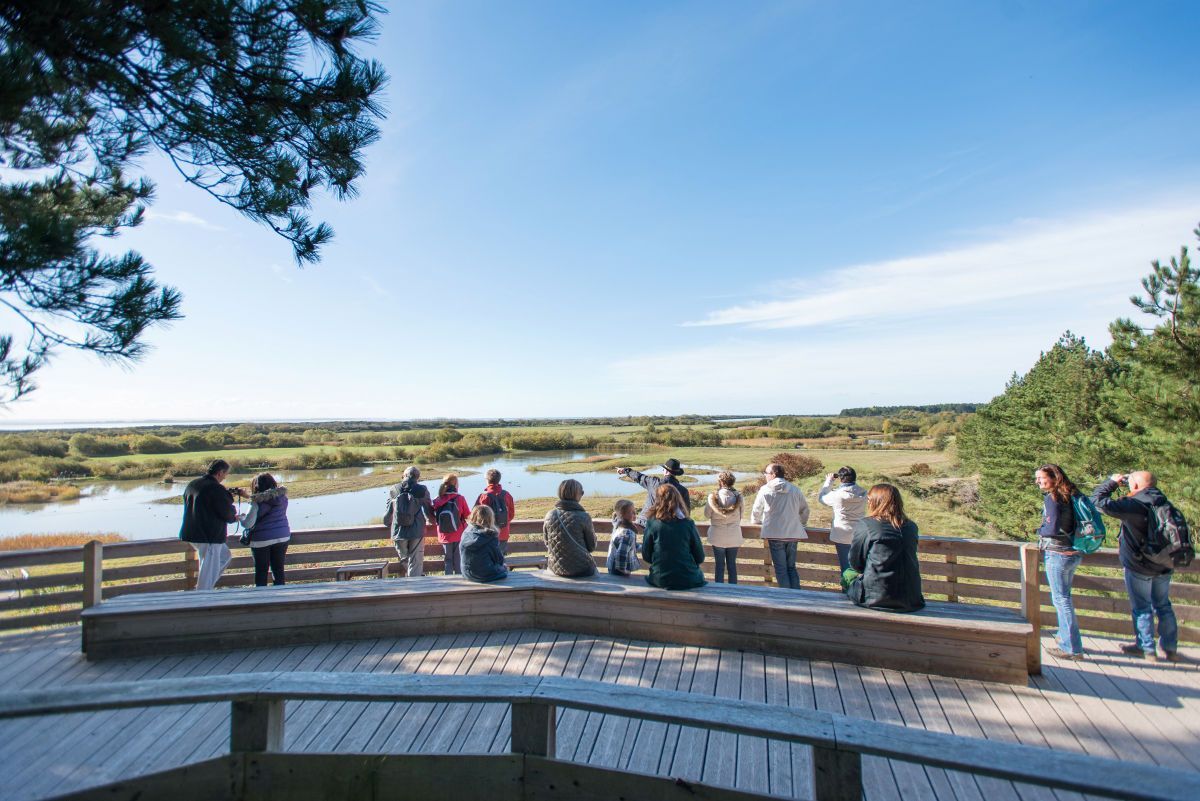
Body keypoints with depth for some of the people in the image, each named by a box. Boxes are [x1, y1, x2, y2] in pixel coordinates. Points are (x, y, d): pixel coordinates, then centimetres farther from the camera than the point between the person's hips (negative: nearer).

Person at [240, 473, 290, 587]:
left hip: (261, 539, -4)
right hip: (282, 537, 4)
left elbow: (247, 524, -18)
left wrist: (241, 517, 3)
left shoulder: (257, 502, -15)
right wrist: (251, 497, 19)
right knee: (278, 569, 13)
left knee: (261, 571, 10)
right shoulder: (282, 496, 0)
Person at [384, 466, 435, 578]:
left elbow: (388, 512, 8)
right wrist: (430, 520, 21)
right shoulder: (422, 490, -5)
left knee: (405, 560, 20)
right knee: (415, 564, 6)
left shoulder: (393, 490, 1)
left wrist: (388, 524, 29)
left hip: (398, 533, 2)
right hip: (417, 532, -2)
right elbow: (428, 512, -2)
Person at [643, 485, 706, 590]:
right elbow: (700, 558, -1)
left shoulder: (652, 523, -8)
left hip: (660, 581, 1)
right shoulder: (688, 524, -8)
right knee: (699, 574, 29)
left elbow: (646, 556, 0)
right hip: (688, 581, -1)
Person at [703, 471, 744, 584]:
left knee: (719, 565, 9)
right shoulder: (738, 496, -8)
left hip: (718, 536, -2)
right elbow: (740, 515, 3)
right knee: (732, 564, 12)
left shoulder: (713, 496, -13)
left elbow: (707, 514, -3)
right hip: (734, 536, 2)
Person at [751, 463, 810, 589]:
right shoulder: (795, 489, 5)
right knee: (791, 567, 15)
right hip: (793, 534, 4)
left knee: (781, 569, 5)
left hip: (775, 534, -3)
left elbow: (756, 510, 7)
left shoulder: (765, 490, -3)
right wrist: (801, 524, 33)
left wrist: (756, 521, 28)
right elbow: (805, 510, 15)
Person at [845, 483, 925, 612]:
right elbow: (908, 562, 12)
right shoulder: (911, 527, 2)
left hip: (876, 598, -5)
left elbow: (855, 563, -3)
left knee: (848, 575, 22)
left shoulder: (864, 525, -11)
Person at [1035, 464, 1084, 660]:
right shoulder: (1071, 496, 8)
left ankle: (1072, 648, 5)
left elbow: (1052, 528, -23)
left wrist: (1040, 531, -4)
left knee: (1061, 599, 0)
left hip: (1057, 554, -8)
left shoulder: (1051, 498, -16)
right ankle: (1065, 635, 33)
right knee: (1064, 597, 21)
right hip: (1074, 553, 8)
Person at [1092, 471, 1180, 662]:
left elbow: (1098, 500, -23)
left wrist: (1112, 482, -10)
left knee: (1141, 607, 8)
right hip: (1164, 567, 6)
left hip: (1139, 567, -6)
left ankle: (1147, 648, 18)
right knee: (1163, 605, 19)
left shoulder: (1132, 505, -24)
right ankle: (1170, 648, 27)